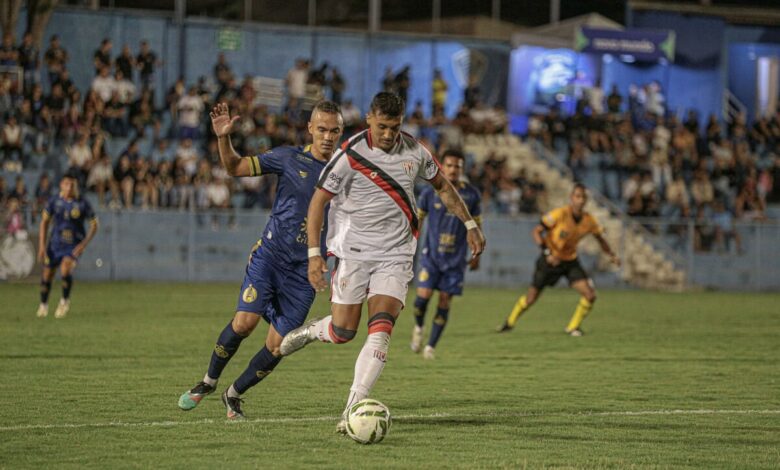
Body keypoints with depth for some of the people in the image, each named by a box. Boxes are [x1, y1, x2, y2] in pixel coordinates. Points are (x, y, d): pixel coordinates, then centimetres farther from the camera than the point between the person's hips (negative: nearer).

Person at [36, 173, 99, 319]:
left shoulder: (83, 204, -10)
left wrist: (84, 244, -12)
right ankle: (43, 304, 32)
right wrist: (42, 245, -1)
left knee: (65, 269, -26)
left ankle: (65, 301, -1)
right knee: (47, 275, 5)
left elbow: (94, 225, -1)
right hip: (55, 244, 3)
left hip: (74, 246, -3)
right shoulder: (54, 201, -4)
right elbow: (44, 222, 6)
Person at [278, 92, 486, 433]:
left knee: (380, 332, -13)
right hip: (353, 251, -2)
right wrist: (314, 253, -15)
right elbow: (318, 201, -8)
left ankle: (353, 409, -13)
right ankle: (309, 331, 34)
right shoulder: (350, 156, -12)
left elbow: (442, 186, 19)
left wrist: (469, 224, 17)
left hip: (396, 255, 2)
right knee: (342, 332, -1)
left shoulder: (414, 152, 1)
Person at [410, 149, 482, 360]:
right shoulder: (430, 192, -4)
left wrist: (476, 256, 10)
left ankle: (431, 346, 11)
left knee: (445, 301, 0)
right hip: (431, 255, -1)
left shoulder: (471, 195, -2)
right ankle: (418, 327, 18)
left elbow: (476, 225, 9)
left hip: (456, 259, 1)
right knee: (423, 295, -14)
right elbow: (417, 219, 8)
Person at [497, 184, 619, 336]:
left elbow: (600, 238, 9)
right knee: (531, 298, 3)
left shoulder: (589, 221, -10)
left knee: (590, 295, -14)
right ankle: (510, 322, 32)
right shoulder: (560, 214, -23)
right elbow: (536, 232, -18)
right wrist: (547, 253, -27)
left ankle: (573, 327, 7)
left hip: (570, 261, 3)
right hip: (551, 259, -3)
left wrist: (612, 255, -7)